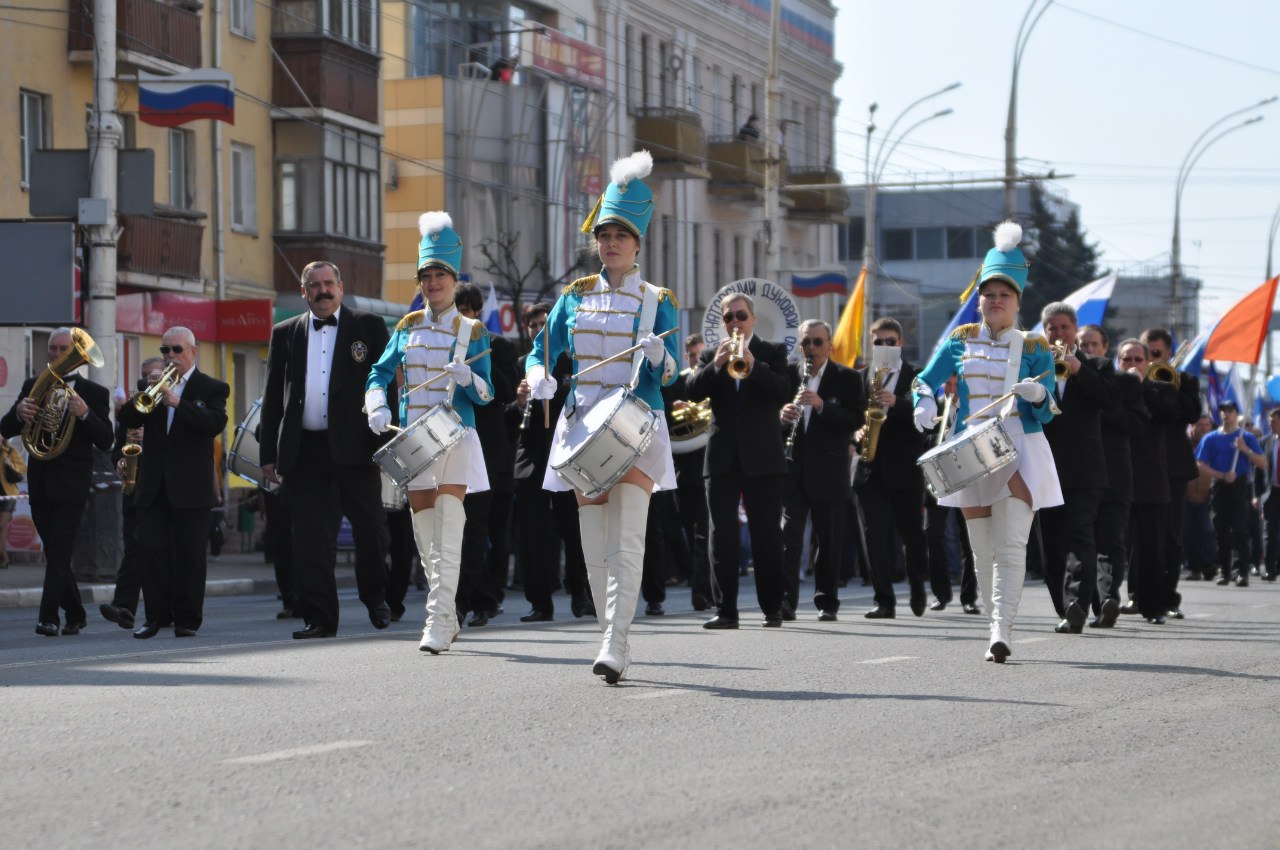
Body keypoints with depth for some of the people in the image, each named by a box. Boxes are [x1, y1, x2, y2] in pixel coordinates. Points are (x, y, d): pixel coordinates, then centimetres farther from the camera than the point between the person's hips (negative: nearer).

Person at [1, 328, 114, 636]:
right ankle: (74, 614, 22)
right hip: (40, 482, 4)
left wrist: (85, 413, -23)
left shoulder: (95, 394, 1)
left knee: (59, 552, -11)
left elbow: (105, 442, -7)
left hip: (71, 484, -4)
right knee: (54, 552, 9)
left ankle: (48, 617, -13)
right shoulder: (33, 387, 10)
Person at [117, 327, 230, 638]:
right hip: (153, 486, 4)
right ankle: (156, 616, 5)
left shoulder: (212, 388, 4)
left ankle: (187, 620, 4)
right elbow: (127, 419, 5)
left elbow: (215, 423, -13)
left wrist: (178, 403, -20)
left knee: (190, 555, -1)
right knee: (152, 551, -1)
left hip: (191, 486, -3)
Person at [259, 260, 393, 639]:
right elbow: (272, 396, 13)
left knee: (370, 527, 2)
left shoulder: (368, 326, 6)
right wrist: (269, 453, 7)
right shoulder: (285, 334, 13)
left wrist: (385, 441, -6)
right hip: (303, 449, 2)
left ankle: (375, 597, 25)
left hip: (353, 447, -2)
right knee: (309, 536, 0)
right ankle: (318, 617, 4)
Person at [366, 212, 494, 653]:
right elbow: (380, 372, 9)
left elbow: (485, 395, 0)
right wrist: (377, 406, -11)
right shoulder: (408, 327, 10)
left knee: (448, 534, -12)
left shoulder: (471, 331, 1)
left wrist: (468, 378, -22)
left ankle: (439, 621, -17)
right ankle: (447, 617, 21)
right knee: (425, 535, 8)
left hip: (456, 439, -4)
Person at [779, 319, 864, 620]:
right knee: (788, 536, -8)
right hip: (792, 468, 2)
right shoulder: (787, 374, 11)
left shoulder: (846, 378, 3)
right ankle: (786, 599, -12)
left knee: (829, 541, 3)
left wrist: (821, 405, -20)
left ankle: (827, 602, 11)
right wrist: (781, 415, -11)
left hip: (829, 471, -2)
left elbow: (857, 420, -7)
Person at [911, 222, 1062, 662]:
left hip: (1020, 453, -3)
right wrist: (924, 403, -10)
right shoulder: (959, 342, 8)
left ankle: (1002, 632, -21)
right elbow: (925, 379, 12)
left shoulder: (1034, 349, 2)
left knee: (1010, 547, -15)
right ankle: (997, 624, 18)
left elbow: (1046, 413, -1)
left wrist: (1037, 395, -23)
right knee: (983, 551, 7)